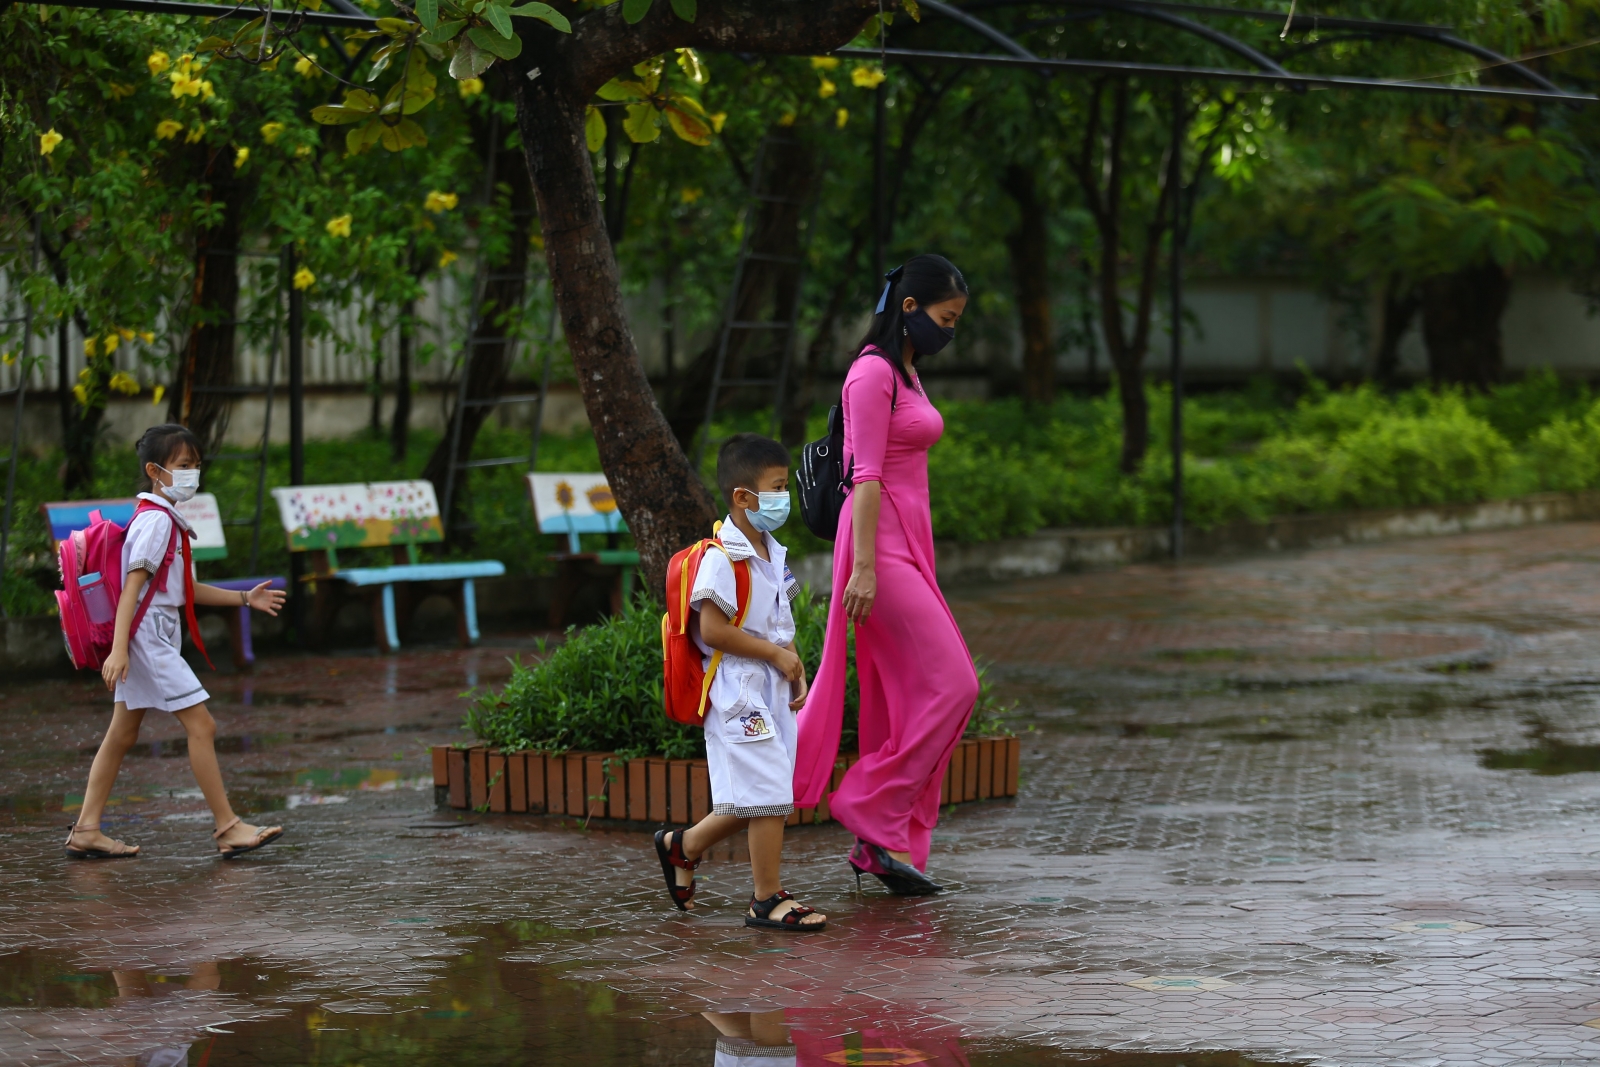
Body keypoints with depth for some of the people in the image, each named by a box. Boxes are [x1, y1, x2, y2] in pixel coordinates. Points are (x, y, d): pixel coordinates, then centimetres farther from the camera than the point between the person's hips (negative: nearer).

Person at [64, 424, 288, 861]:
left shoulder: (165, 520, 17)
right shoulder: (156, 520, -14)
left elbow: (183, 589, 22)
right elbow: (132, 586, -21)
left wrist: (245, 598, 21)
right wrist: (119, 649, -27)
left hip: (157, 636, 11)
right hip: (148, 634, -11)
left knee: (122, 734, 11)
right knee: (202, 726, -9)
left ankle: (86, 830, 13)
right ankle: (227, 828, -7)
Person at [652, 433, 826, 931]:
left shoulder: (773, 554, 13)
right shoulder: (722, 558, -16)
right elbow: (712, 629, -21)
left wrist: (795, 669, 5)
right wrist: (777, 655, -15)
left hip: (772, 693, 9)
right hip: (738, 693, -9)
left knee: (753, 802, 13)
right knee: (769, 795, -9)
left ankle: (681, 845, 33)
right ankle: (768, 899, -1)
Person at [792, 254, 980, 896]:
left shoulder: (904, 372, 18)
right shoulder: (873, 373, -12)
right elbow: (866, 478, -17)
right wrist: (863, 567, -21)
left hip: (906, 547, 9)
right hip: (881, 547, -9)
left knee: (903, 698, 7)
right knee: (949, 684, -10)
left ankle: (882, 844, 9)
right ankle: (873, 814, -4)